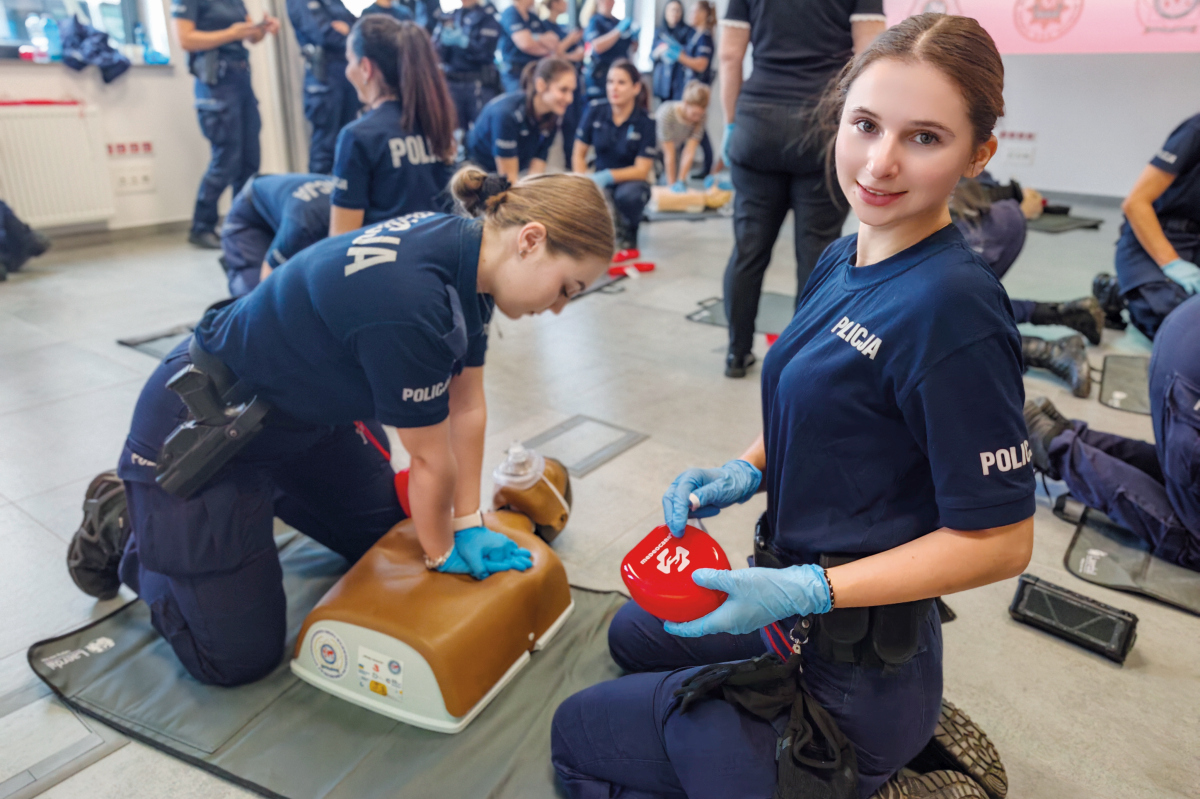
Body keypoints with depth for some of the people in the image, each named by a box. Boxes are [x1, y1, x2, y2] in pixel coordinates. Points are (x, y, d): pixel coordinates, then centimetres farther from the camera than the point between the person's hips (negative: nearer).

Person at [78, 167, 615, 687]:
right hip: (201, 428, -8)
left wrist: (468, 524, 2)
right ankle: (126, 525, 21)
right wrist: (444, 555, -6)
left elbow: (466, 407, -3)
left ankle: (261, 492, 33)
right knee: (237, 658, 0)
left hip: (300, 415, 9)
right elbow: (431, 459, -23)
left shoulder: (468, 256, -10)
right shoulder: (408, 298, -39)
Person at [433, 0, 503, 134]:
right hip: (451, 83, 3)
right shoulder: (448, 19, 13)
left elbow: (484, 51, -9)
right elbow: (437, 51, 6)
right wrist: (445, 42, -14)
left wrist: (462, 41, -22)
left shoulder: (488, 19, 3)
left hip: (479, 85, -3)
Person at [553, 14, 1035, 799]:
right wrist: (747, 470, -6)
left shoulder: (954, 308, -27)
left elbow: (999, 541, -21)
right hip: (795, 612, 9)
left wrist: (807, 590, -25)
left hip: (851, 671, -9)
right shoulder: (842, 261, -1)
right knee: (633, 634, 34)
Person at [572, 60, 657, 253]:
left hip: (629, 181, -2)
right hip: (600, 181, 2)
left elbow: (641, 170, -16)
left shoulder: (646, 122, -12)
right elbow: (579, 155, 0)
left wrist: (607, 176, -31)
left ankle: (628, 232, -1)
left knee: (628, 194, -38)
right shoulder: (595, 110, -6)